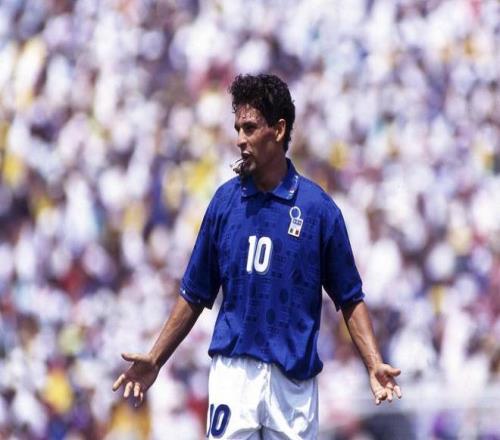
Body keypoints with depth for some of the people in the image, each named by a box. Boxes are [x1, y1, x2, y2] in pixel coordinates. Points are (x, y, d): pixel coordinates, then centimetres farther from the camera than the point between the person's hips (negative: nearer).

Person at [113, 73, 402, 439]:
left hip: (294, 377, -1)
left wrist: (375, 365, -10)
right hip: (233, 370, 1)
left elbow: (350, 299, 3)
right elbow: (196, 295, 12)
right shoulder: (225, 201, 6)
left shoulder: (318, 207, 0)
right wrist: (155, 360, 6)